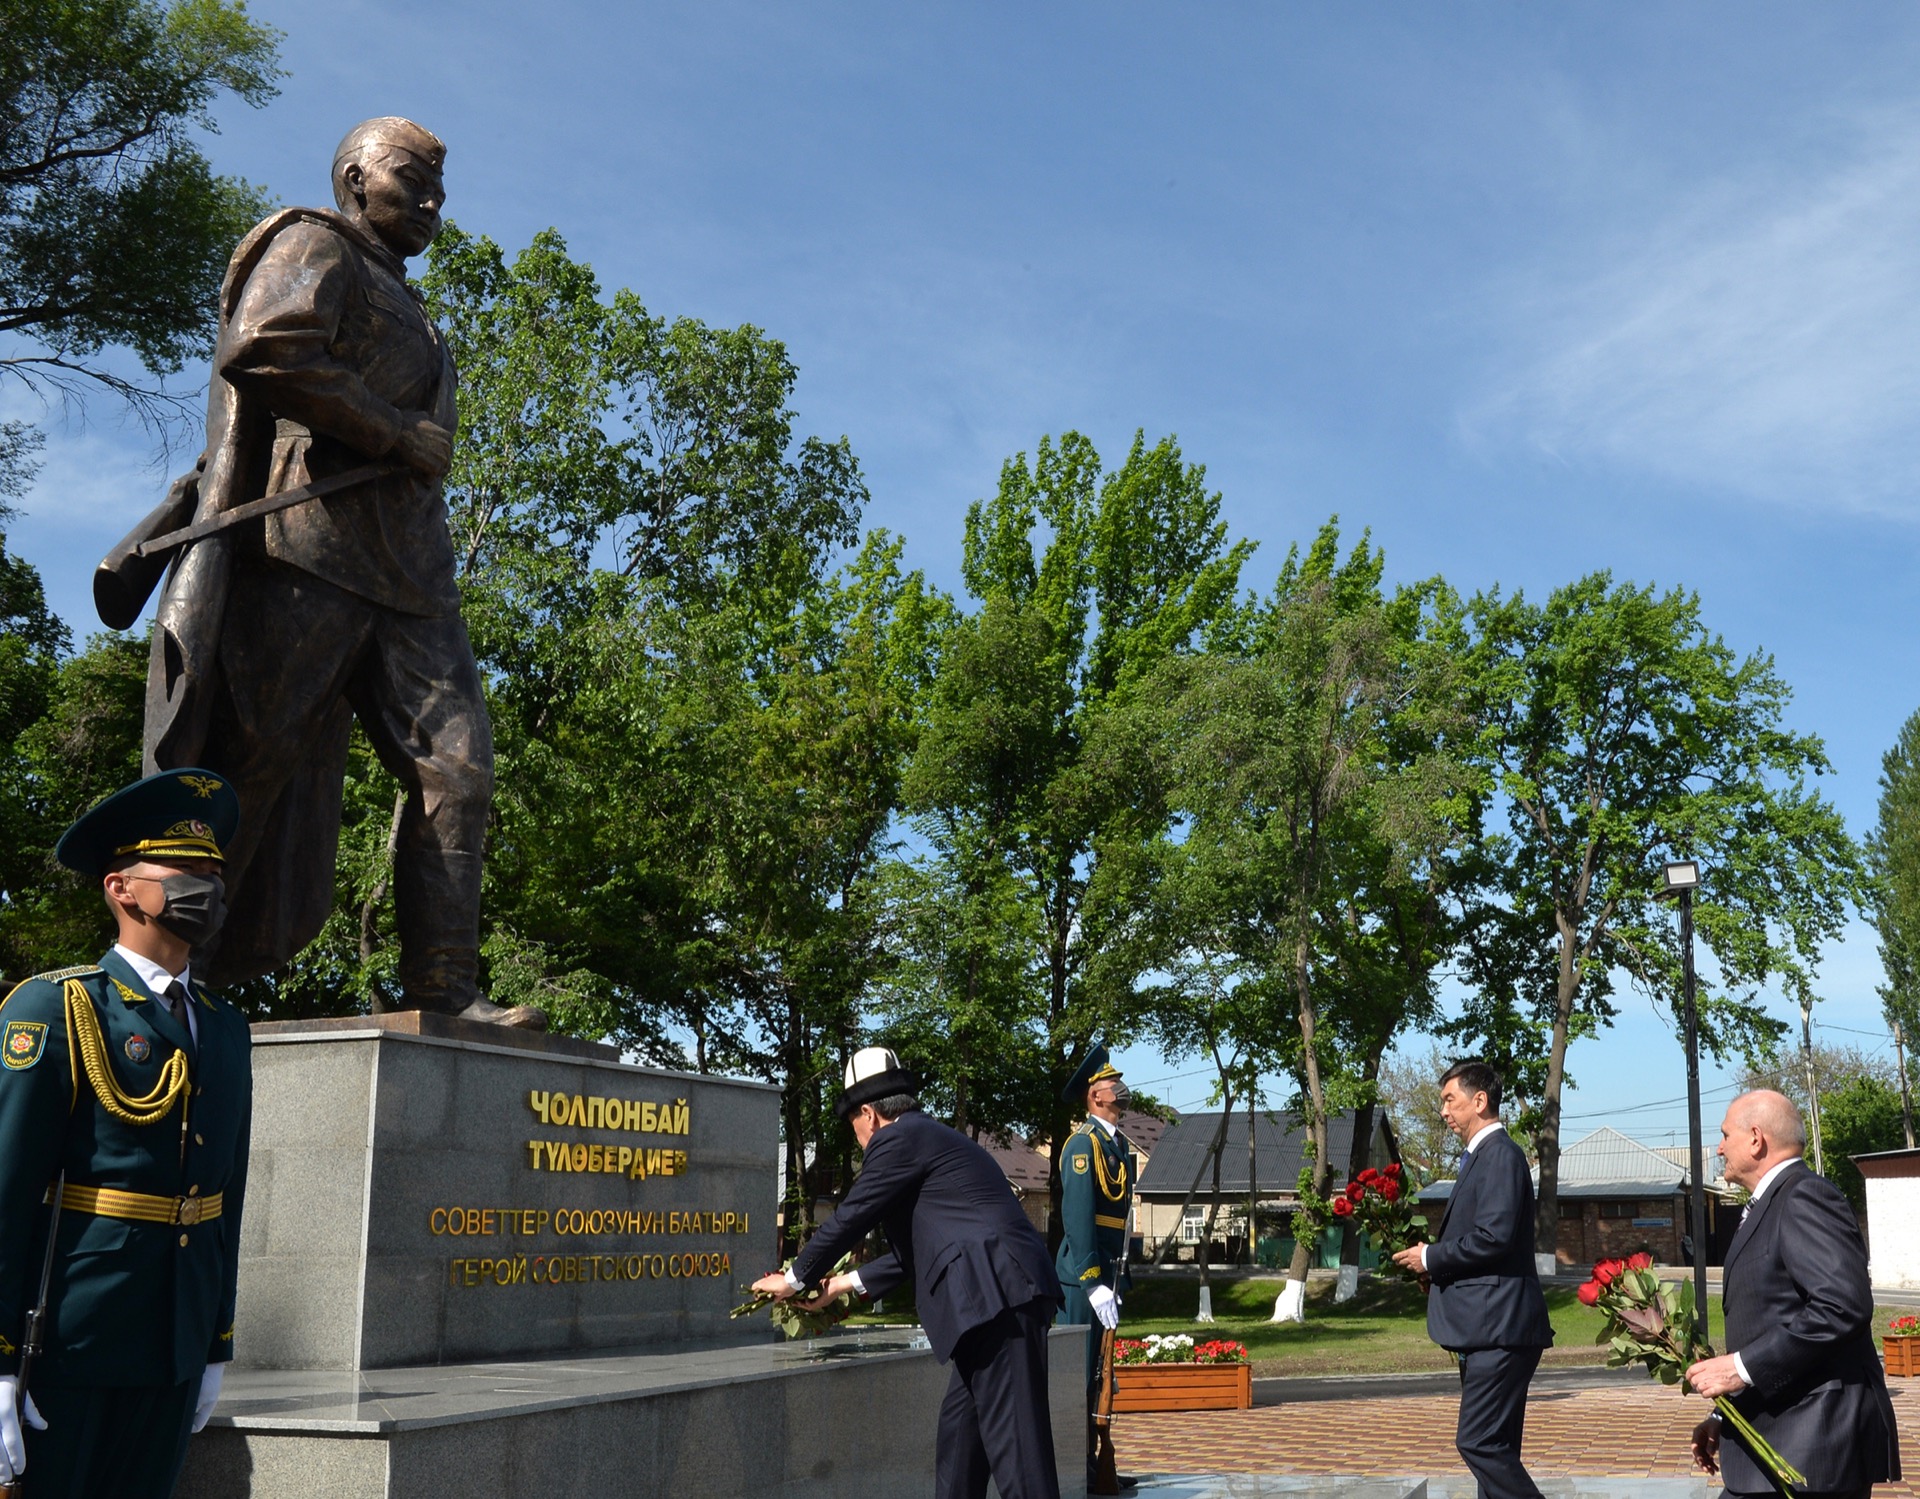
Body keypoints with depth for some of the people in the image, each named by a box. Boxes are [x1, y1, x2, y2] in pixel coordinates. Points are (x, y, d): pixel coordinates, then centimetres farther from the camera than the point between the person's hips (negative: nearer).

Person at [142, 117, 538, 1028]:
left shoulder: (401, 306, 33)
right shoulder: (315, 248, 6)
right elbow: (267, 349, -14)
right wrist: (398, 433, -11)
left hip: (407, 572, 8)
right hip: (309, 548, -8)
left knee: (455, 764, -6)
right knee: (255, 756, -10)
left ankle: (443, 988, -9)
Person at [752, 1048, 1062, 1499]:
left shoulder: (899, 1138, -3)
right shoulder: (932, 1138, 26)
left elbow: (850, 1218, 0)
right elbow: (918, 1247, 31)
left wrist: (796, 1278, 15)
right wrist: (849, 1281, 37)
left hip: (997, 1296, -10)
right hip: (1001, 1295, 10)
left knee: (1011, 1437, -10)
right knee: (960, 1429, 15)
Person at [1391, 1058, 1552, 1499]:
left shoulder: (1501, 1155, -13)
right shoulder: (1480, 1156, 19)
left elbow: (1495, 1238, -23)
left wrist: (1431, 1258, -11)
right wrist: (1435, 1265, 8)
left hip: (1499, 1329, -11)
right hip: (1486, 1330, 11)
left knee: (1479, 1442, -13)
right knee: (1492, 1448, 12)